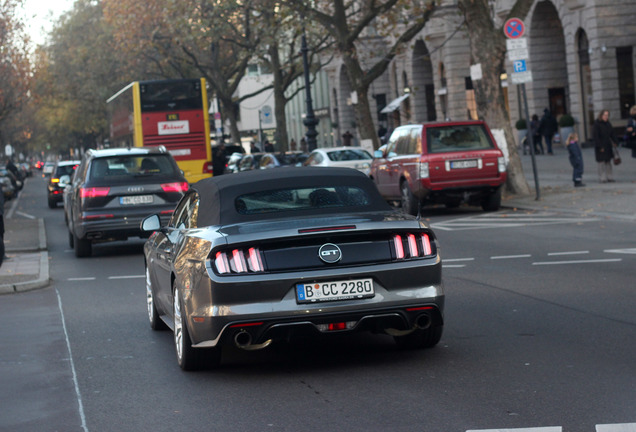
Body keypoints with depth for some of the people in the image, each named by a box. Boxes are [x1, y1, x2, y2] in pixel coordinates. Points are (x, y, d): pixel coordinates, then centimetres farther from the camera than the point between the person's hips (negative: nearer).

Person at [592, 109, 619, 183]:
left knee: (608, 161, 9)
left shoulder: (608, 124, 9)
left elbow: (612, 133, 15)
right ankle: (602, 178, -1)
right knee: (602, 162, -5)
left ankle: (609, 177, 14)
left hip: (608, 146, 7)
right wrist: (600, 147, -18)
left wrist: (614, 142, 1)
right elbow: (595, 136, -16)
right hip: (600, 146, -7)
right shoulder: (596, 124, -13)